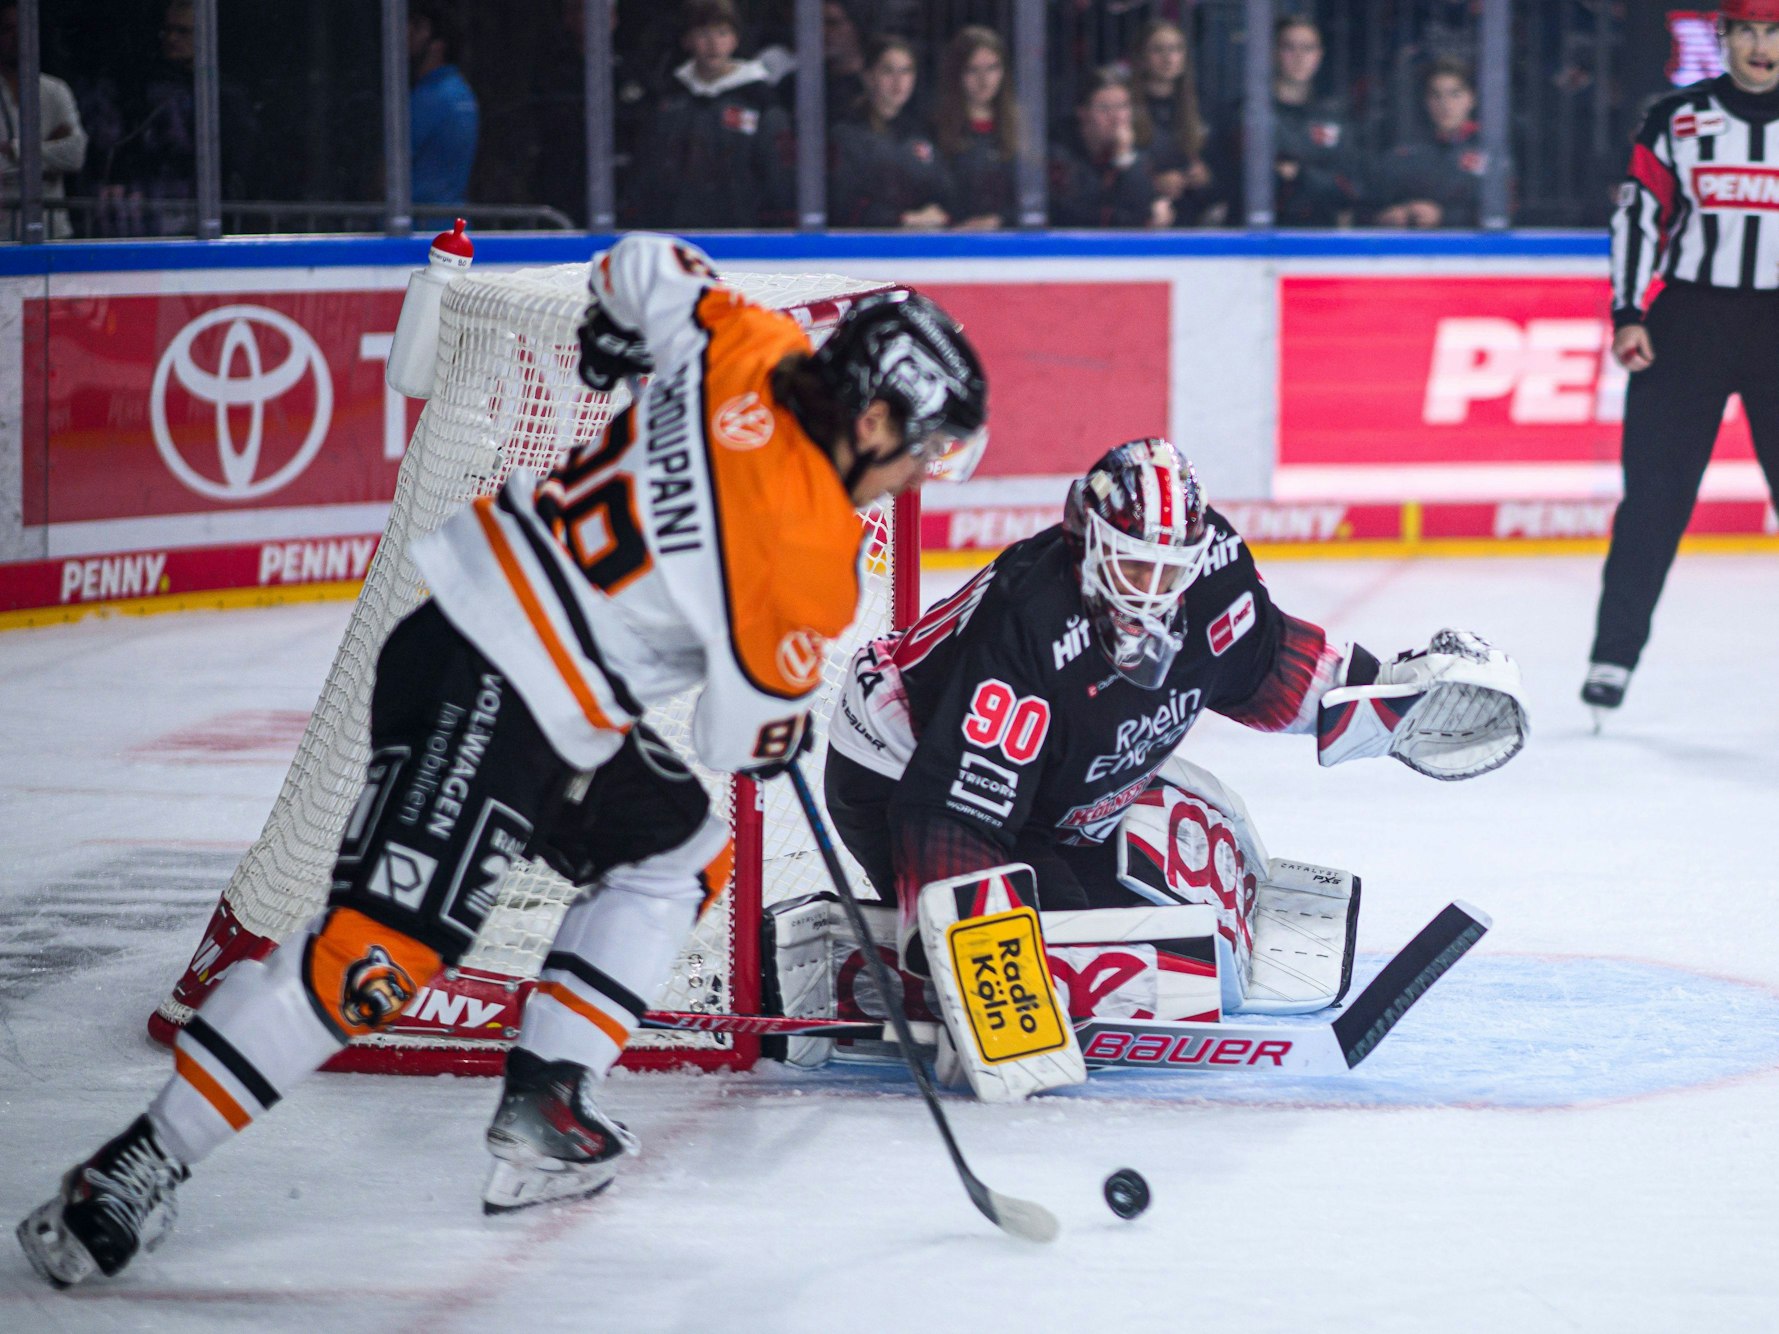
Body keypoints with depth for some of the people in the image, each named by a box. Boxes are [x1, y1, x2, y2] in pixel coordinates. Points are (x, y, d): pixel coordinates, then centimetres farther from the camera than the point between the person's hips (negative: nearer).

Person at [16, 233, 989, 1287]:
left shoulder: (756, 346, 0)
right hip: (482, 700, -10)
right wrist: (787, 730, 14)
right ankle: (139, 1168, -14)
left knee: (679, 852, 20)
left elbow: (649, 269, 16)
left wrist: (618, 328, 37)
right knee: (383, 950, -15)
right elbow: (743, 740, -8)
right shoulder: (803, 552, -19)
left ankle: (547, 1101, 14)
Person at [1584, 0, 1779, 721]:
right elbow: (1639, 215, 5)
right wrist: (1628, 316, -4)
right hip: (1687, 319, 0)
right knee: (1654, 493, -2)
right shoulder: (1676, 120, 3)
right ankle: (1614, 654, 4)